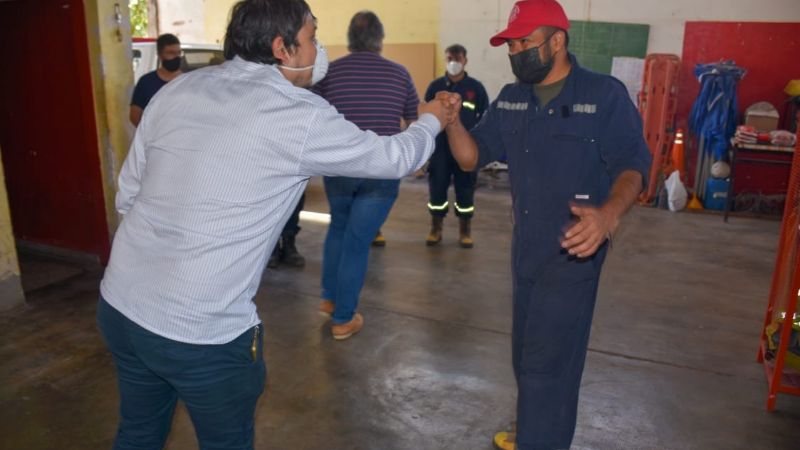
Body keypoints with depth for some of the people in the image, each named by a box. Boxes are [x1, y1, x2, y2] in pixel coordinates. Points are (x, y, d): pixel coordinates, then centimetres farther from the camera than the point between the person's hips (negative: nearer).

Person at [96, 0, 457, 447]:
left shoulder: (175, 90, 4)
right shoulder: (299, 114, -12)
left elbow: (127, 196, 9)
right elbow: (394, 157, 1)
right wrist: (431, 120, 22)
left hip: (120, 306, 6)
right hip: (203, 330, -6)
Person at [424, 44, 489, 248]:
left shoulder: (476, 87, 2)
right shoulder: (435, 86, 5)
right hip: (440, 148, 1)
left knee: (465, 191, 4)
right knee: (437, 189, 3)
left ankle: (464, 232, 17)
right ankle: (435, 230, 19)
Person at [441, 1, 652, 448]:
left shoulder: (605, 94, -11)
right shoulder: (510, 100, 6)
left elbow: (634, 165, -14)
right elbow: (472, 156, 4)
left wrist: (609, 214, -34)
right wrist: (452, 120, -16)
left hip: (574, 252, -6)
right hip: (525, 249, 6)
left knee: (548, 360, -1)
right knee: (527, 353, 19)